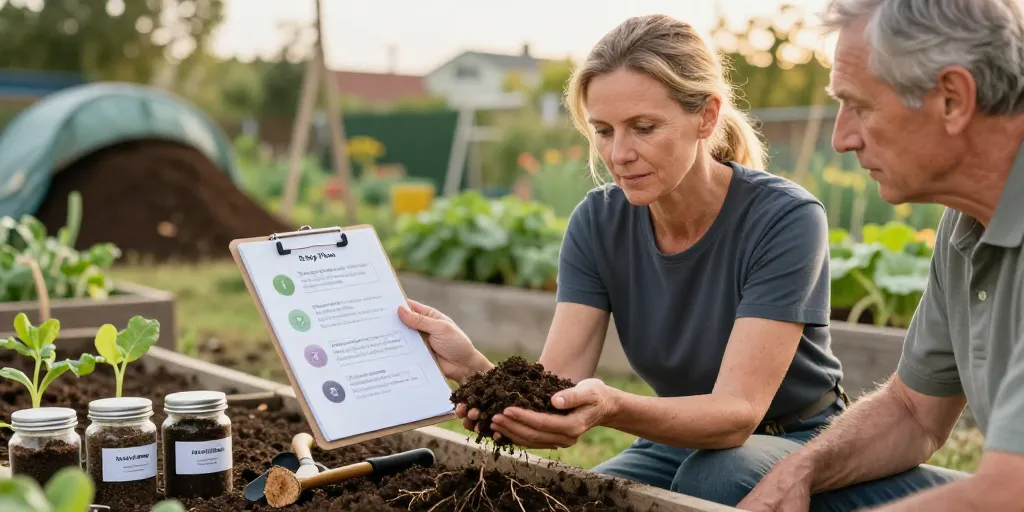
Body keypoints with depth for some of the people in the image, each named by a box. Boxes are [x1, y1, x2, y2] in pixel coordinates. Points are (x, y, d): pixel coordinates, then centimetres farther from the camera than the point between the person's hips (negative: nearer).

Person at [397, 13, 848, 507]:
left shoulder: (785, 219, -24)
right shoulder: (598, 221, -10)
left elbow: (736, 412, -31)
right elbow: (556, 385, -17)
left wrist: (614, 407, -50)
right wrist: (476, 369, -38)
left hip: (797, 445, -3)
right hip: (678, 442, 4)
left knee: (709, 477, -34)